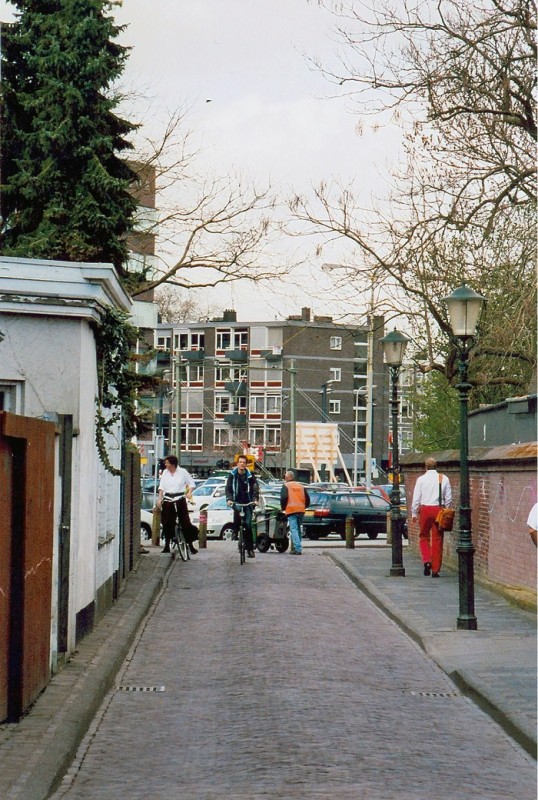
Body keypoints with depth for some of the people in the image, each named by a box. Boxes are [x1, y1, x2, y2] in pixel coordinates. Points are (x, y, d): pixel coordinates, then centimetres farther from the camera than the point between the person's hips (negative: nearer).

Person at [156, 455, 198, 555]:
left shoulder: (182, 472, -1)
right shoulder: (165, 472, 8)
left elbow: (192, 483, 6)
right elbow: (162, 487, 12)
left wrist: (189, 493, -10)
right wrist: (159, 499, 4)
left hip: (180, 500, -3)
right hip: (167, 500, 3)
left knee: (185, 522, -6)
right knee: (167, 524, 4)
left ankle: (191, 545, -1)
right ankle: (167, 546, 13)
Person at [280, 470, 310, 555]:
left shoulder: (286, 486, 1)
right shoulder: (301, 486, 19)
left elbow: (283, 498, -10)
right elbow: (307, 498, 17)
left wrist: (283, 508, 3)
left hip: (291, 510, -6)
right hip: (301, 510, 6)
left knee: (294, 530, -9)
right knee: (298, 529, 16)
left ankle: (298, 549, -21)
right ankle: (295, 547, 19)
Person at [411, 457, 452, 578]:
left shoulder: (421, 479, -2)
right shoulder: (444, 479, 2)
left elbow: (416, 498, -1)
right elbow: (449, 498, 3)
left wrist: (414, 513, 7)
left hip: (425, 509, -1)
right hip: (439, 509, 1)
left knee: (423, 537, 14)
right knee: (437, 539, 5)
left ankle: (427, 560, -9)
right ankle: (435, 570, 6)